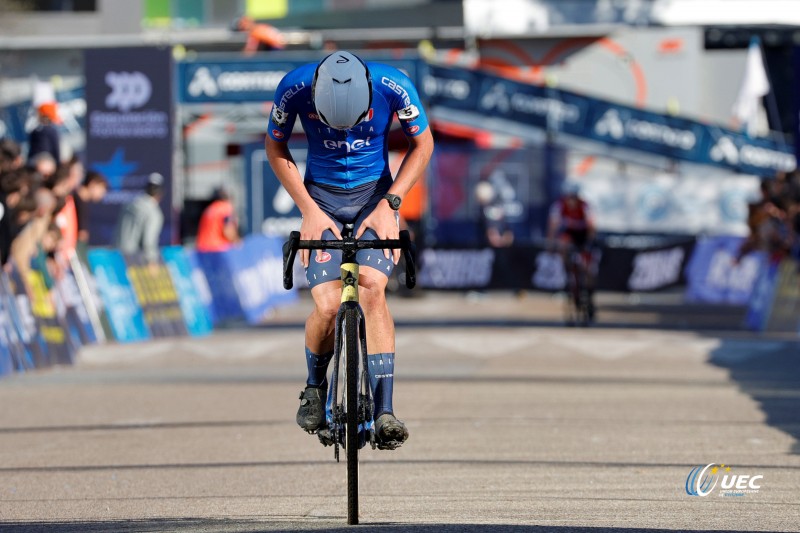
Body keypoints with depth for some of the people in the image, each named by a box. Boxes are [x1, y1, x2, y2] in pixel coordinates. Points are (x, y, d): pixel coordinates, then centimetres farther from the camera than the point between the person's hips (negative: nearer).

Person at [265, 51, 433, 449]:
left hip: (375, 192, 0)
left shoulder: (393, 86, -23)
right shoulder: (294, 88, -22)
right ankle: (315, 386, 14)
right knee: (328, 307, -17)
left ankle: (383, 411, -26)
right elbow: (276, 149, -3)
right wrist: (308, 209, -11)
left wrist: (389, 204, -14)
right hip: (322, 196, 0)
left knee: (372, 288, -25)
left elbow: (422, 144, -5)